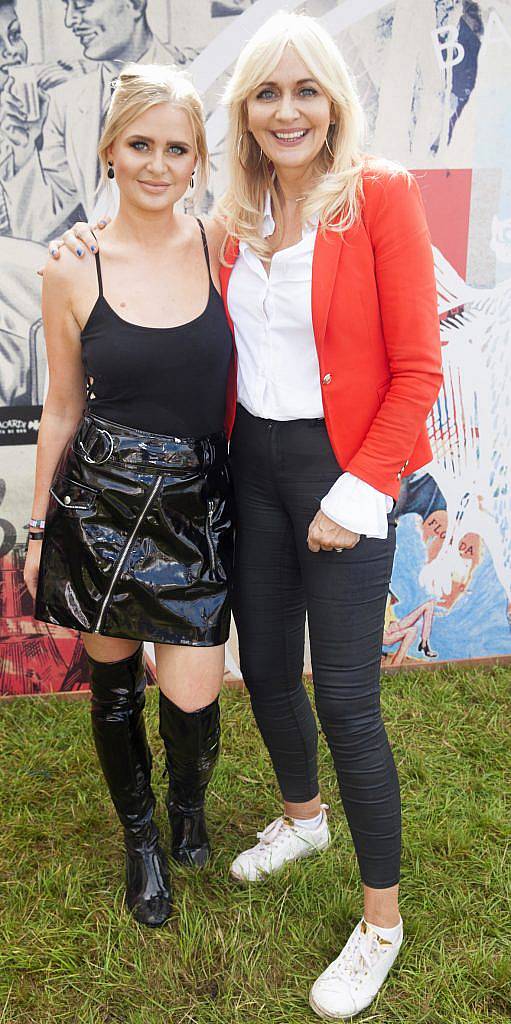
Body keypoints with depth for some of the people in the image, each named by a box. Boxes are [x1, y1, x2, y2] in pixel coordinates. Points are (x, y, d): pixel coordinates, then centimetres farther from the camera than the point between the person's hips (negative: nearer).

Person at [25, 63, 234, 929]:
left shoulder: (222, 247, -3)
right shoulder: (73, 272, -5)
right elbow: (63, 409, 3)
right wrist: (38, 528, 7)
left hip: (196, 506, 0)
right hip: (100, 504, 0)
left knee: (192, 698, 0)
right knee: (113, 682, 14)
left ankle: (189, 802, 38)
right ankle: (140, 836, 41)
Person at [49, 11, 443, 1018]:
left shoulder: (381, 195, -9)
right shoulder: (238, 216, 8)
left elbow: (417, 370, -11)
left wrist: (360, 493, -16)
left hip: (341, 470, -6)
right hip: (252, 463, 6)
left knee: (345, 697, -2)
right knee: (266, 666, 16)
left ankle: (383, 917, 20)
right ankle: (302, 817, 46)